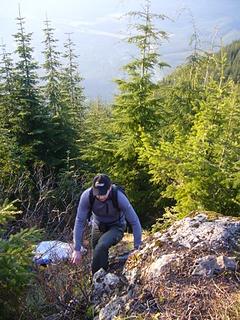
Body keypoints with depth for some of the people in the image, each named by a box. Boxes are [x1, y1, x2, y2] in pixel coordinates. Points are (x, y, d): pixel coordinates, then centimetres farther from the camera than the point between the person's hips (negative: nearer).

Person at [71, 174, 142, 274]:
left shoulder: (119, 197, -32)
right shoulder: (87, 196, -27)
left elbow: (134, 222, -24)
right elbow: (80, 221, -21)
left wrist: (137, 248, -25)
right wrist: (77, 249, -22)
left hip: (116, 226, -3)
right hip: (98, 226, 3)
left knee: (102, 246, -30)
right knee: (99, 255, 11)